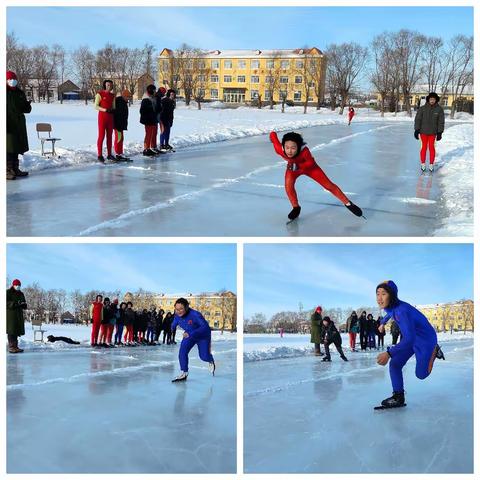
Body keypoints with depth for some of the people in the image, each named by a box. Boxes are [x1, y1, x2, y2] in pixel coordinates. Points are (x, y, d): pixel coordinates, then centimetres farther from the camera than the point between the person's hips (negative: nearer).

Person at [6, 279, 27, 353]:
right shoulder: (8, 292, -3)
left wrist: (23, 304, -6)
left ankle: (15, 346, 11)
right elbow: (7, 303, -14)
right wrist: (15, 304, -26)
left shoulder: (20, 294, 17)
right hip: (10, 314, -7)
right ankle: (11, 347, -8)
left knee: (17, 331, 7)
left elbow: (24, 305, 18)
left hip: (19, 315, 7)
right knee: (11, 331, -9)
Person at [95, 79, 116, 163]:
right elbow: (96, 106, -9)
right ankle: (100, 155, -4)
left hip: (110, 117, 6)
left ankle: (109, 154, 15)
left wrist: (113, 110, -6)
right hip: (102, 116, -6)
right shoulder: (100, 94, -6)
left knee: (109, 136, 8)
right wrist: (105, 110, -20)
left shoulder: (112, 95, 11)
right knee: (101, 136, -6)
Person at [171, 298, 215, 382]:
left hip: (203, 336, -4)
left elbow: (205, 327, -44)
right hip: (189, 335, 4)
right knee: (182, 351, -17)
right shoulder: (177, 315, -19)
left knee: (204, 356, 3)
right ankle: (183, 374, -5)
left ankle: (211, 361, 42)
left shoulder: (195, 314, -39)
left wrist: (191, 333, -49)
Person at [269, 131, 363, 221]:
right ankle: (296, 208, 2)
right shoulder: (279, 150, -38)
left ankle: (348, 203, 17)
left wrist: (299, 166, -38)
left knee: (328, 185, 1)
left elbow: (311, 163, -25)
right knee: (288, 186, -24)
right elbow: (273, 134, -22)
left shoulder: (304, 151, -43)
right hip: (292, 167, 2)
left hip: (308, 166, -2)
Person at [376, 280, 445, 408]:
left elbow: (409, 339, -46)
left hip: (425, 339, -7)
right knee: (395, 364, -5)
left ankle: (434, 351, 27)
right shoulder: (389, 306, -13)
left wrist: (389, 353, -54)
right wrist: (383, 323, 34)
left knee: (421, 374, 5)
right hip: (411, 338, 7)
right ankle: (399, 397, 6)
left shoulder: (401, 310, -38)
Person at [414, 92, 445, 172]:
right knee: (424, 147, 4)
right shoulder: (422, 108, -10)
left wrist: (440, 133, -9)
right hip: (423, 131, 0)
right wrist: (416, 130, -11)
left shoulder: (439, 109, -8)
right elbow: (418, 119, -7)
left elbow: (441, 121, -6)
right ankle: (423, 164, 15)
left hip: (433, 132, 0)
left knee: (431, 147, 3)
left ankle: (431, 165, 12)